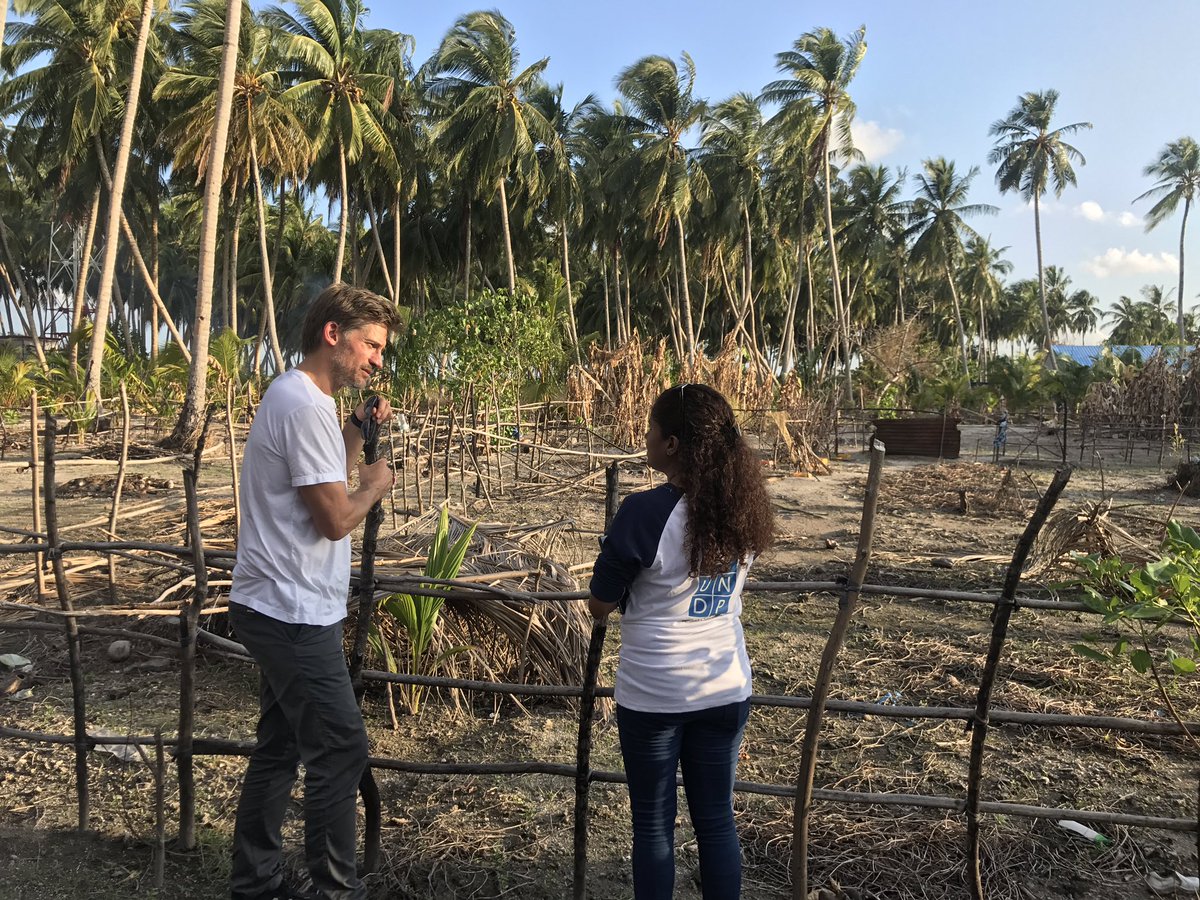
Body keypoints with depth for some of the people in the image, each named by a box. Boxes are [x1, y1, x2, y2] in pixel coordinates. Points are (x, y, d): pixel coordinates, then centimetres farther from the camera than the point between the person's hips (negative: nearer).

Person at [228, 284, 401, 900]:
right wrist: (376, 482, -3)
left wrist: (356, 430, 8)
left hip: (283, 610, 11)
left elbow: (323, 485, 19)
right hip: (294, 612, -11)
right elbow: (336, 519, -21)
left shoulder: (298, 397, 13)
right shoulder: (304, 406, -19)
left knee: (280, 746, 18)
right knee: (340, 748, -2)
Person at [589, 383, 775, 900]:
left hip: (653, 695, -4)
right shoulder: (743, 507, -3)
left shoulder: (645, 513, -20)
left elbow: (600, 606, -9)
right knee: (717, 820, 16)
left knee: (653, 824, 13)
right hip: (725, 690, 5)